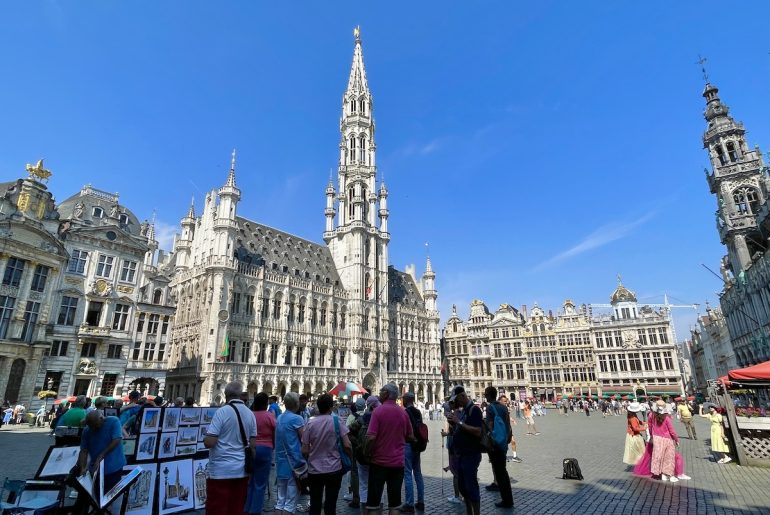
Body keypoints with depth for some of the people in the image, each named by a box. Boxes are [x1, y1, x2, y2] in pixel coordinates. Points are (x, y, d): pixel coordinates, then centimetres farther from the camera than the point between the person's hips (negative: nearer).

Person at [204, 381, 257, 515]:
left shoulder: (222, 411, -11)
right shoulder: (250, 414, 5)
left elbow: (209, 443, -15)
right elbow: (253, 445, 9)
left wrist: (206, 436, 6)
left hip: (221, 470, -5)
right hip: (242, 470, 5)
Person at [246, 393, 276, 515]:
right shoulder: (270, 416, -8)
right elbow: (275, 436, -1)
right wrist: (273, 446, 17)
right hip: (265, 449, -4)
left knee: (249, 481, 18)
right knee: (260, 484, 6)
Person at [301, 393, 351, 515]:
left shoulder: (310, 423, -6)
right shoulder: (337, 421, -11)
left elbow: (304, 451, -4)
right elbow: (347, 446, -14)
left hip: (314, 470, 2)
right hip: (334, 469, -2)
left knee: (315, 505, 15)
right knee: (330, 505, 9)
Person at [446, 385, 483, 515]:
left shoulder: (474, 409, -14)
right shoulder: (461, 411, 13)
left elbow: (477, 432, -24)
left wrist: (459, 422, -24)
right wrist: (453, 421, 3)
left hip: (471, 455, -9)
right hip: (461, 454, 9)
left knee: (471, 486, -4)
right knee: (462, 486, 15)